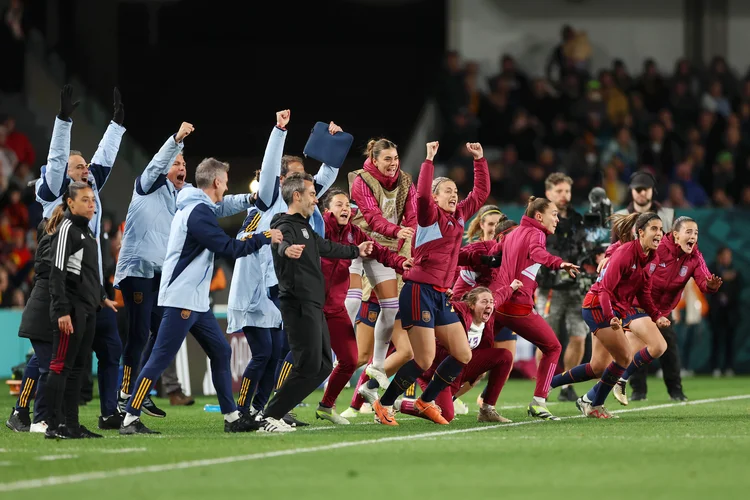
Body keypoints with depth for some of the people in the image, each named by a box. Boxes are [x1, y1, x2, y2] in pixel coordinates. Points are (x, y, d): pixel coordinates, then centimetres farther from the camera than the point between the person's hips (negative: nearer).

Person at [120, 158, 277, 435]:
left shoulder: (195, 207, 14)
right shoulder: (199, 212, -17)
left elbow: (222, 205, 38)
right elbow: (229, 248, -18)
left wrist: (250, 199, 30)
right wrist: (264, 238, -7)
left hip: (197, 301, 11)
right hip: (181, 300, -11)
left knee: (220, 352, 13)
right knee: (161, 358, -10)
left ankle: (232, 417, 17)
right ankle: (130, 420, -10)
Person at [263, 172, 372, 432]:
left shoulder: (304, 227, 21)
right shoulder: (286, 225, -11)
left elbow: (326, 247, 39)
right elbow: (281, 241, -36)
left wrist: (356, 251, 56)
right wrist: (286, 249, -61)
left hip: (313, 307, 10)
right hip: (299, 306, -10)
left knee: (323, 366, 10)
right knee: (309, 367, -13)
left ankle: (275, 413, 10)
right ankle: (270, 417, -9)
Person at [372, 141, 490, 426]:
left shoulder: (458, 216, 14)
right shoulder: (430, 215, -6)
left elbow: (481, 192, 23)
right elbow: (422, 195, -27)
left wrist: (479, 159, 18)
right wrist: (429, 160, -26)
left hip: (441, 295, 8)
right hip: (419, 290, -8)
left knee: (463, 355, 4)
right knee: (424, 360, -12)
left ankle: (426, 402, 19)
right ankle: (384, 405, 3)